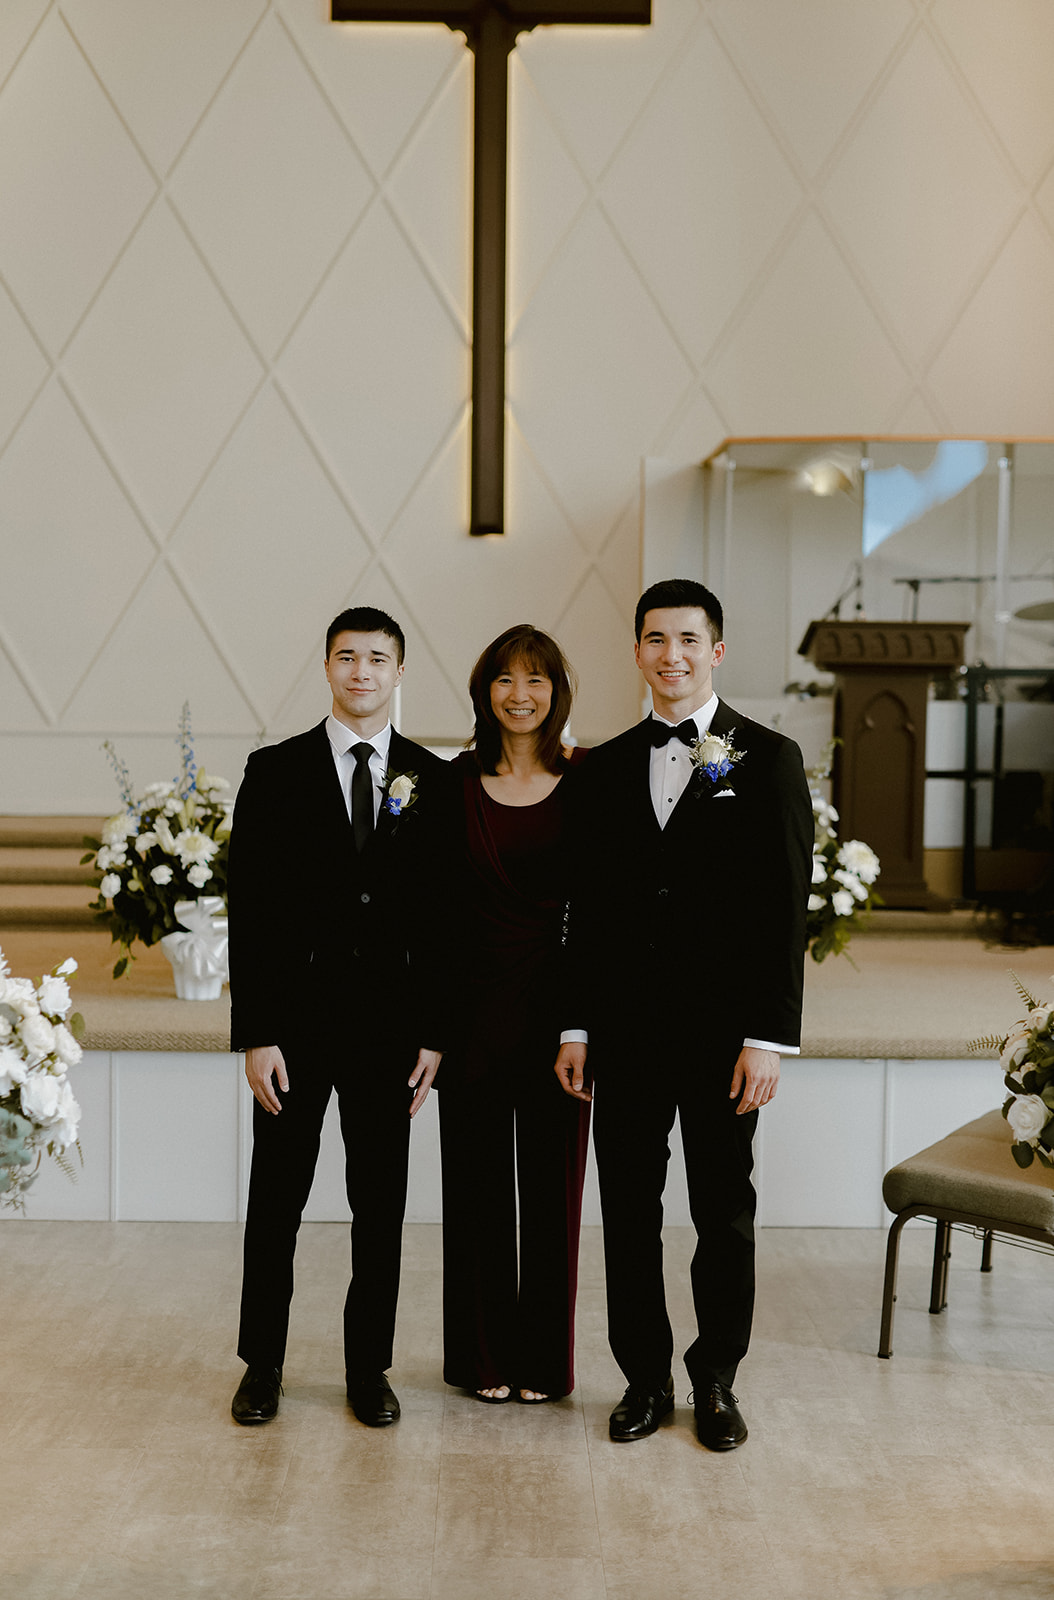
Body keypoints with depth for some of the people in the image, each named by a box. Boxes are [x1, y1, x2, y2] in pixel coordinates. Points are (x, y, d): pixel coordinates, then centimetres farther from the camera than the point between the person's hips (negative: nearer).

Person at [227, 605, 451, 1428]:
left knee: (381, 1205, 9)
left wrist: (436, 1034, -2)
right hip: (296, 1017, -1)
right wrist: (255, 1033, -8)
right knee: (275, 1202, 9)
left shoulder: (436, 781, 3)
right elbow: (250, 911, -2)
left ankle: (369, 1366, 22)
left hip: (391, 1021, 1)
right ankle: (263, 1364, 24)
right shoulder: (275, 772, 1)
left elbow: (449, 917, 3)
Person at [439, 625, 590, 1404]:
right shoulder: (455, 783, 2)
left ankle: (545, 1358, 22)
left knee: (552, 1184, 8)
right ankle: (483, 1356, 22)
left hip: (556, 998, -1)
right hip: (474, 998, 1)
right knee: (477, 1184, 9)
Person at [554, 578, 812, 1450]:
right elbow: (588, 908, 10)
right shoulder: (607, 767, 9)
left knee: (724, 1212, 9)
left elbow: (786, 907, -6)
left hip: (722, 1029, -3)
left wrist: (770, 1039, -11)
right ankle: (645, 1378, 23)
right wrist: (577, 1027, 5)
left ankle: (717, 1379, 24)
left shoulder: (768, 758, -1)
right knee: (629, 1208, 9)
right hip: (627, 1028, 3)